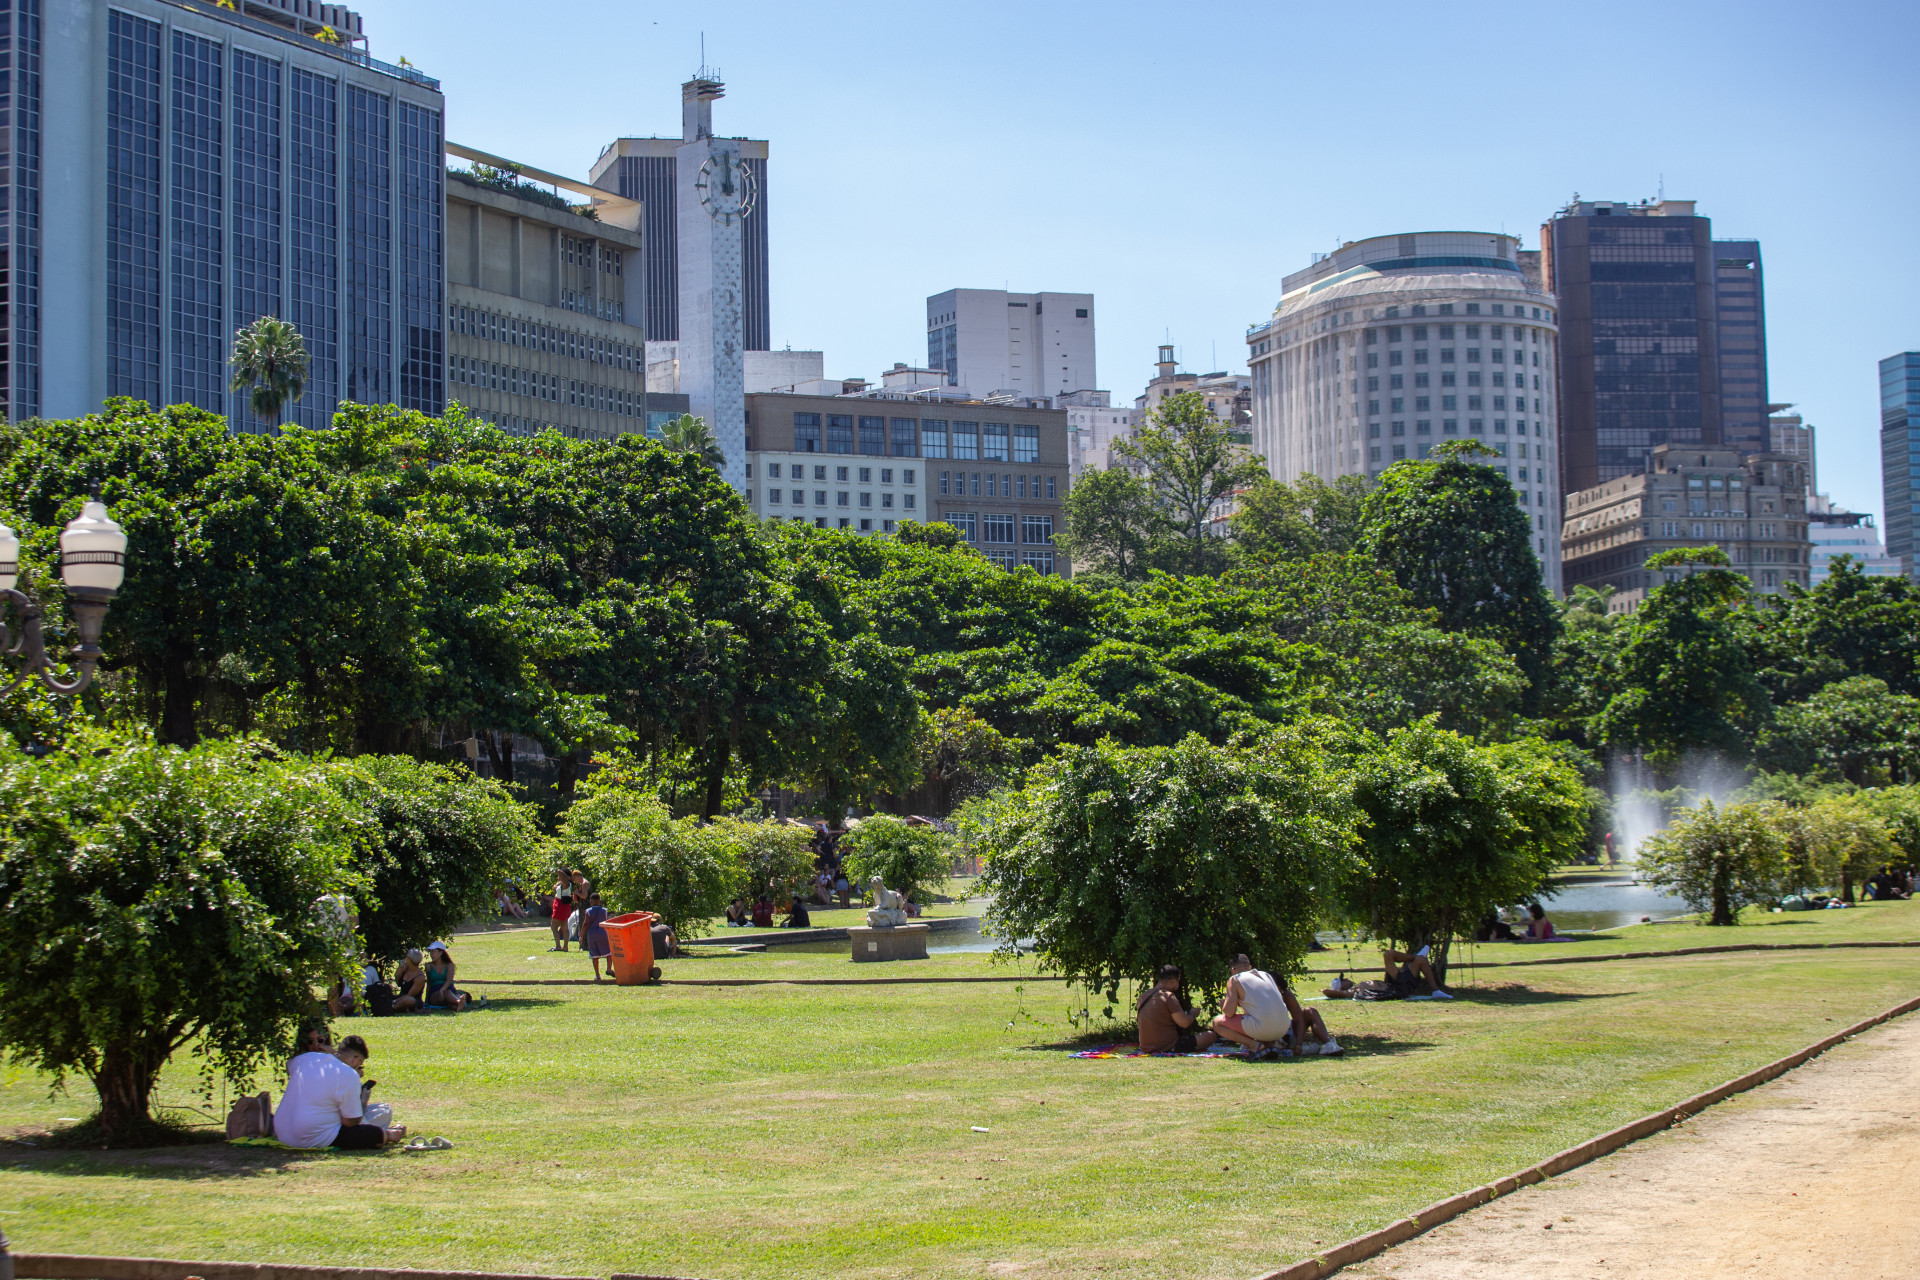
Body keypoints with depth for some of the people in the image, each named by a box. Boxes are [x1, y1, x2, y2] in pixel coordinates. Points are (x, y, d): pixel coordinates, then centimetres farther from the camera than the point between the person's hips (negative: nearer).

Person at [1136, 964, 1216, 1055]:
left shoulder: (1143, 997, 9)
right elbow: (1185, 1023, -16)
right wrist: (1192, 1014, 7)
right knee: (1211, 1036, -2)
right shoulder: (1169, 996, -14)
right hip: (1167, 1048, -8)